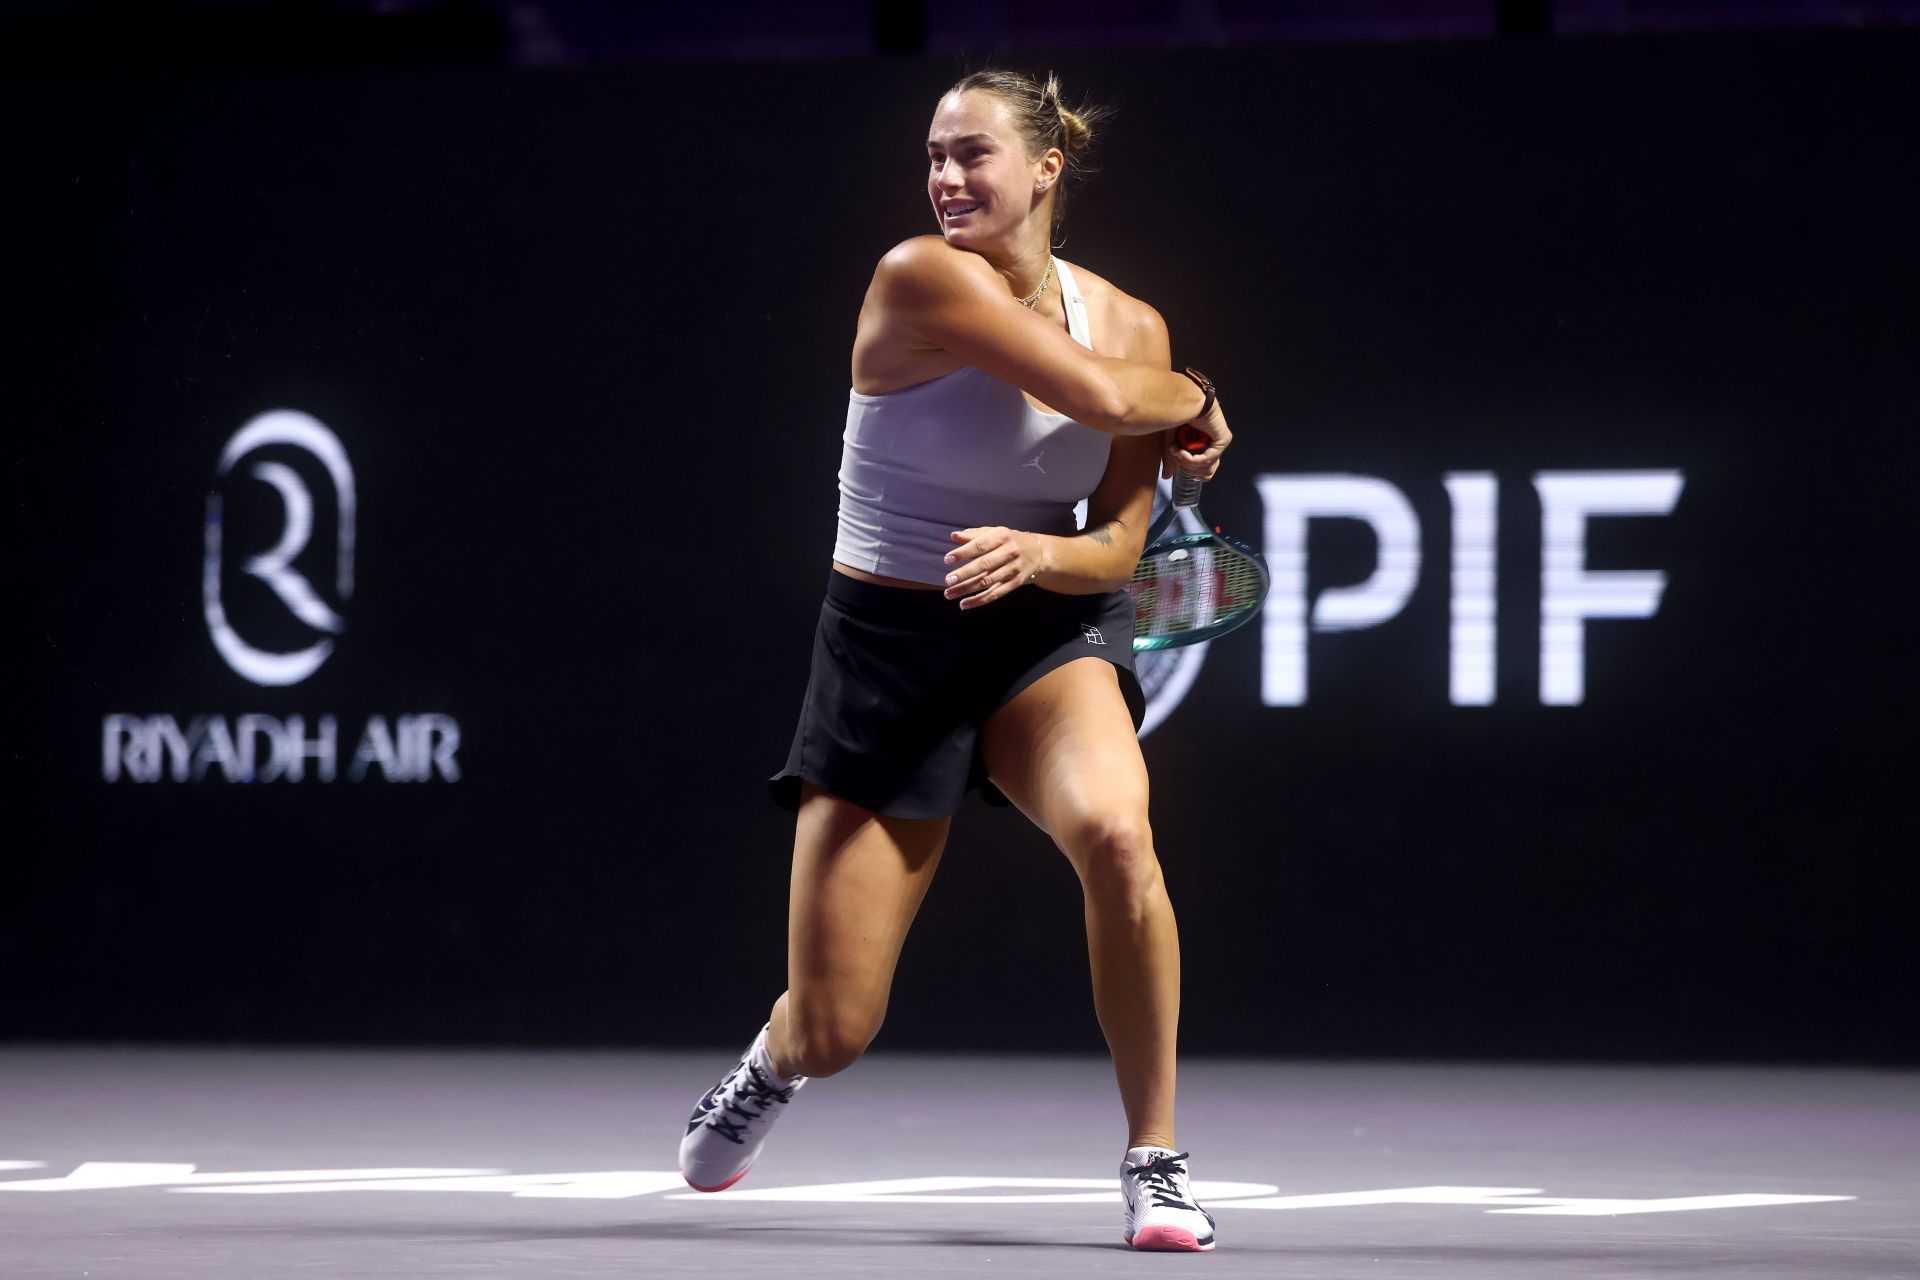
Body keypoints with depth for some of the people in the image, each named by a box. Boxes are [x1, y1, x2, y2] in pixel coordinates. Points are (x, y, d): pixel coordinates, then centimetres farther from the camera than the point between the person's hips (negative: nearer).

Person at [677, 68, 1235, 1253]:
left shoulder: (1132, 327, -1)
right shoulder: (925, 277, -16)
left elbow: (1118, 544, -2)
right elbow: (1100, 395, -26)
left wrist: (1035, 554, -23)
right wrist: (1196, 398, -5)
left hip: (1049, 626, 2)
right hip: (892, 637, -2)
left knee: (1114, 832, -34)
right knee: (835, 1032, -3)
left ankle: (1155, 1158, -16)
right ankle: (778, 1063, 40)